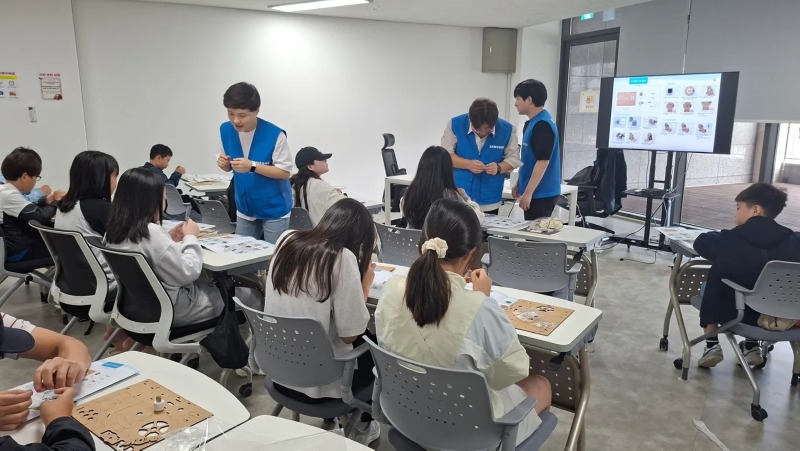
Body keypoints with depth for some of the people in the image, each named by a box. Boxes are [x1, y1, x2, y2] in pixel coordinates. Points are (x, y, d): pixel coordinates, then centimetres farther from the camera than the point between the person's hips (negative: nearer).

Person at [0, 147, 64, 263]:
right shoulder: (9, 195, -23)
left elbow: (29, 210, 17)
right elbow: (40, 216, -26)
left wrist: (46, 201, 4)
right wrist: (56, 201, -10)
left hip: (16, 242, 10)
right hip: (18, 250, -10)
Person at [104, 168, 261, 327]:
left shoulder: (117, 228, -2)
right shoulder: (151, 232, -29)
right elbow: (187, 274, -22)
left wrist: (169, 239, 3)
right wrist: (190, 237, -10)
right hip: (170, 309, -9)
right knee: (247, 296, 5)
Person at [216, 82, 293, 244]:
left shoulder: (275, 134, -21)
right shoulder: (225, 130, -5)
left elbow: (285, 172, -17)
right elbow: (230, 167, 8)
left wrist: (252, 166, -28)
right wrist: (224, 164, -16)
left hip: (274, 209, -5)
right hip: (245, 208, 5)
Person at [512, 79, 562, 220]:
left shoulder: (542, 125, -18)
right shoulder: (533, 123, 13)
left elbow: (543, 161, -22)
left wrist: (528, 192, -21)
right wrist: (520, 184, 21)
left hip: (541, 193, -9)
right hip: (537, 191, 9)